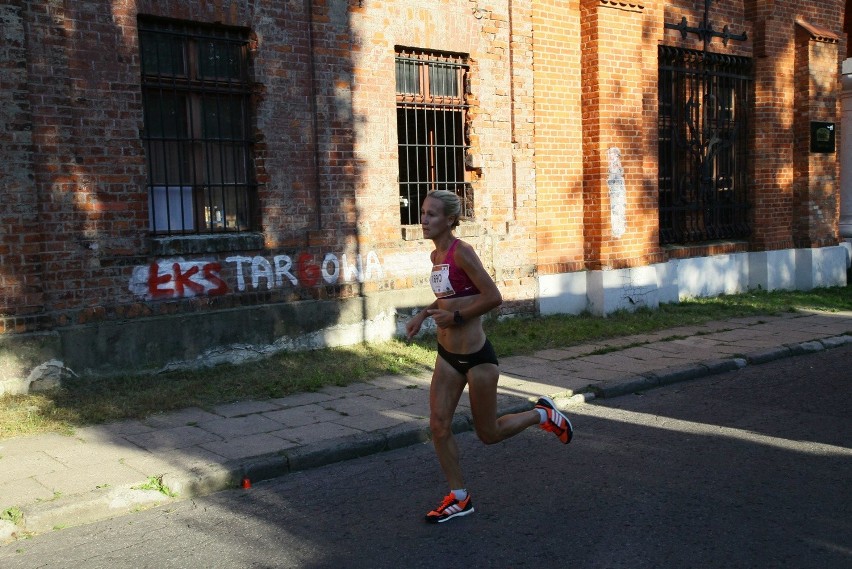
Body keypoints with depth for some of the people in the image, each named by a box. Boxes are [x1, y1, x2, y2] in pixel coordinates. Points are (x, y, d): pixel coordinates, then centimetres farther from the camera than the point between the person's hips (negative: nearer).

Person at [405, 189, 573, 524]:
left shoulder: (461, 252, -18)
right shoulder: (436, 255, 7)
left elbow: (493, 297, -22)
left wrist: (455, 317, -19)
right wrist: (422, 315, 11)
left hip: (476, 356, -8)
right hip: (447, 355, 8)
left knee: (488, 434, 8)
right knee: (438, 426, 4)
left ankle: (542, 415, 32)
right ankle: (459, 499, 18)